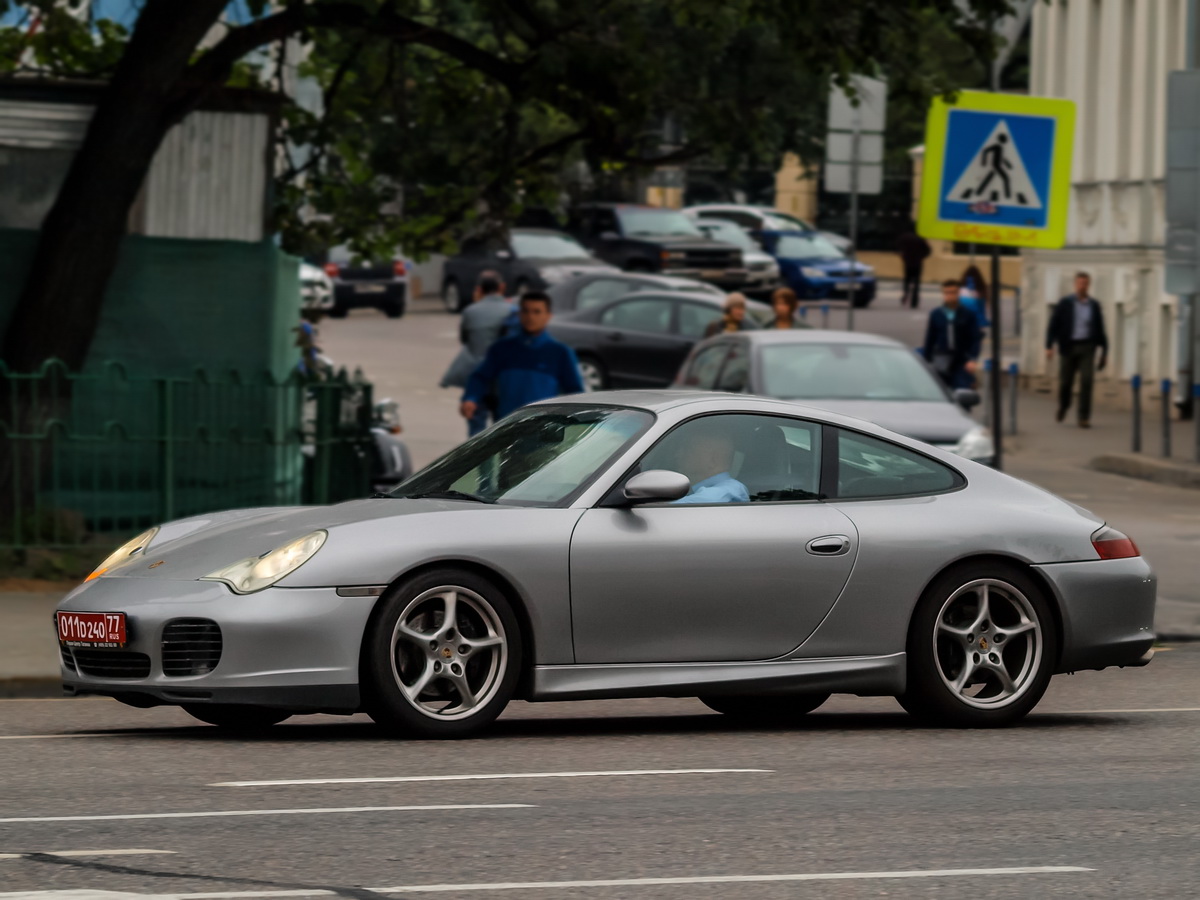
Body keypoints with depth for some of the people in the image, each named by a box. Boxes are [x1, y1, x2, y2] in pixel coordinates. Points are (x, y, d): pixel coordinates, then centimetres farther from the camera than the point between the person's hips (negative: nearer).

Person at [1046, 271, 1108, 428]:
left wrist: (1104, 351, 9)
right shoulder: (1064, 304, -1)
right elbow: (1053, 326, -3)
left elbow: (1100, 330, 11)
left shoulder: (1094, 306, 5)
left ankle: (1084, 418, -12)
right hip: (1068, 347, 0)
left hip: (1087, 347, 0)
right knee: (1065, 381, 7)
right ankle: (1063, 407, 39)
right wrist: (1049, 346, -13)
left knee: (1086, 380, -14)